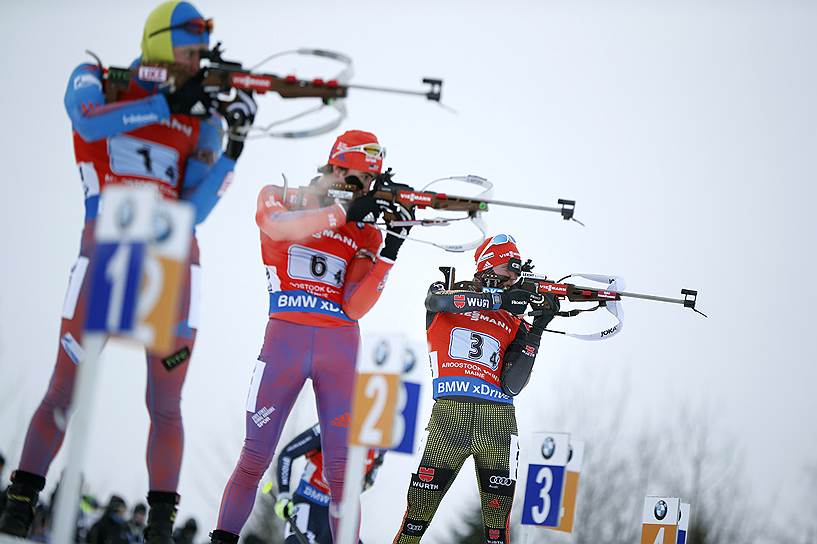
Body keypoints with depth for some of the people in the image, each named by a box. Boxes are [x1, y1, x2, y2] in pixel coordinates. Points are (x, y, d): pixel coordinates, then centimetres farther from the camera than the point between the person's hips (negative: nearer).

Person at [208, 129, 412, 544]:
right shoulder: (278, 199, 7)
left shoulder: (365, 232, 12)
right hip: (286, 338, -2)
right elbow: (278, 227, -20)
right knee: (254, 459, -4)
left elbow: (354, 308, 1)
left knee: (341, 470, -1)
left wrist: (390, 253, -9)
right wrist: (345, 212, -23)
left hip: (341, 347, 2)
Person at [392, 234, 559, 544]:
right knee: (421, 504, -4)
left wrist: (536, 330, -3)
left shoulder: (514, 324, 15)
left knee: (497, 513, 3)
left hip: (497, 419, 3)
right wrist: (498, 300, -15)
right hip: (449, 413, -3)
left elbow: (512, 385, 3)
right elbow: (438, 300, -15)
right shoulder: (447, 292, 12)